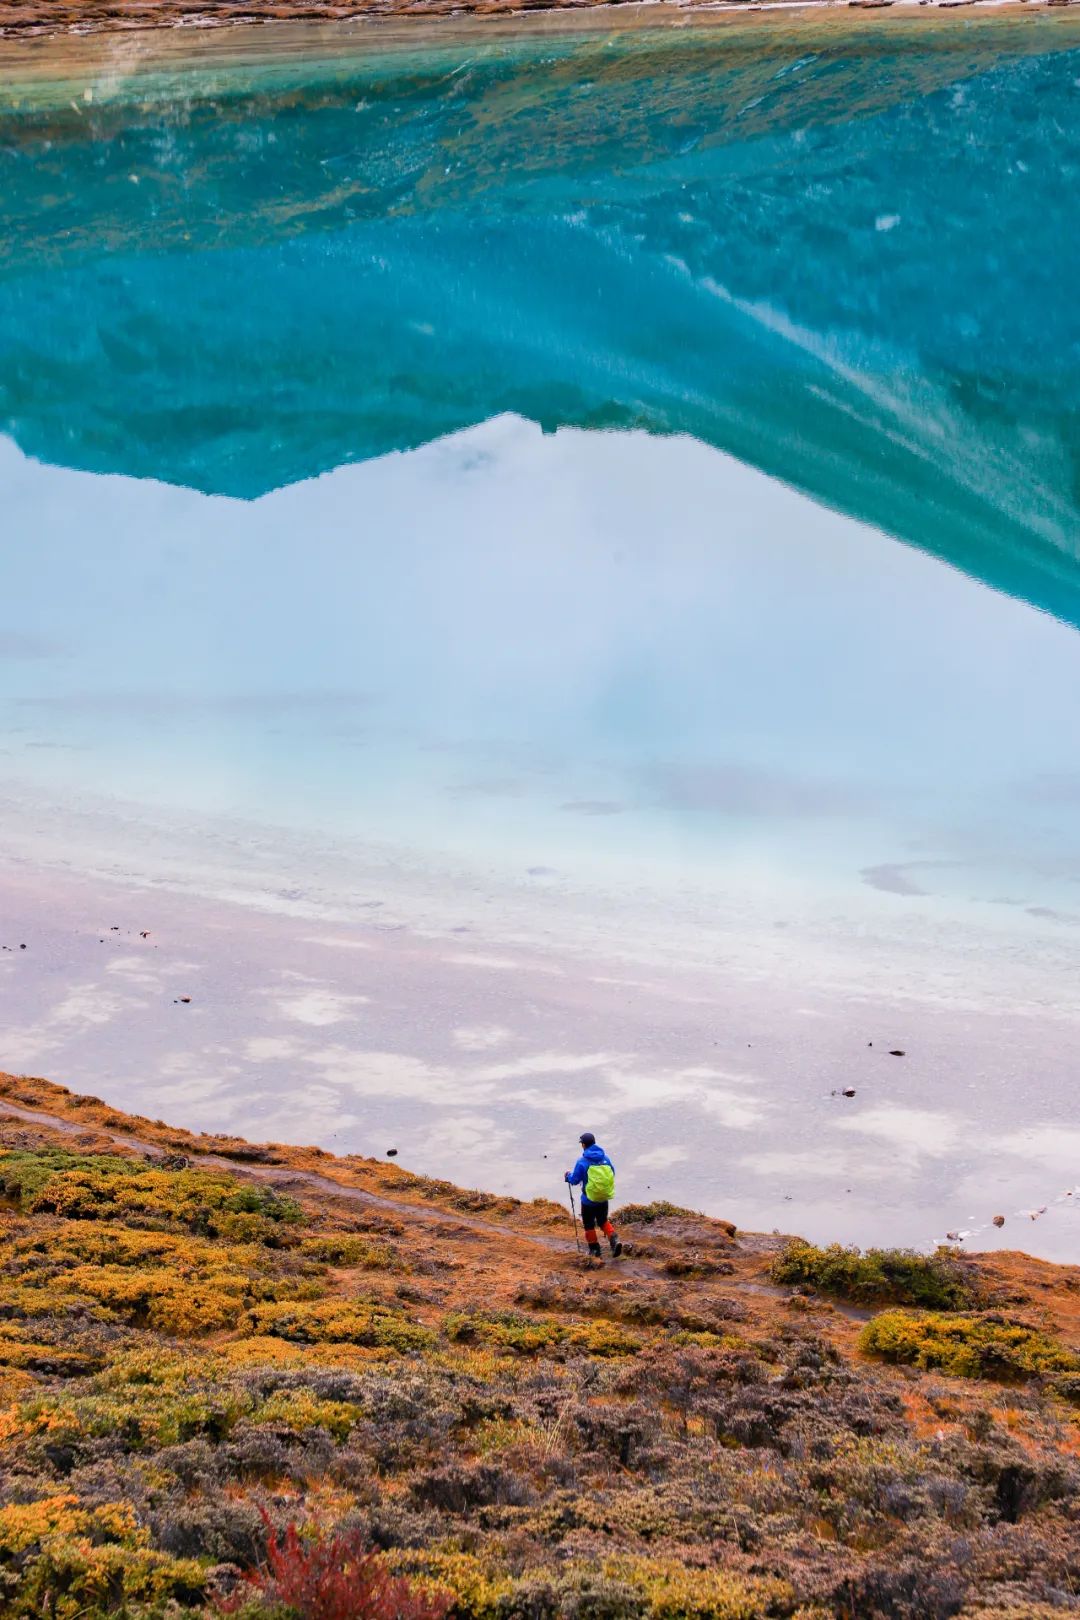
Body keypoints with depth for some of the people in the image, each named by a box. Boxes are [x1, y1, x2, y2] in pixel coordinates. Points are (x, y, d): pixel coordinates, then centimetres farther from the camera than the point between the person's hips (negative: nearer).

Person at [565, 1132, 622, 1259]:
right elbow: (612, 1173, 7)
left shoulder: (582, 1162, -17)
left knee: (589, 1225, 15)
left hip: (589, 1200, -4)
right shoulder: (605, 1158, -5)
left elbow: (574, 1180, -11)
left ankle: (595, 1250, 19)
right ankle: (614, 1239, -1)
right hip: (604, 1199, 4)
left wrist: (569, 1175, 11)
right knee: (603, 1221, 23)